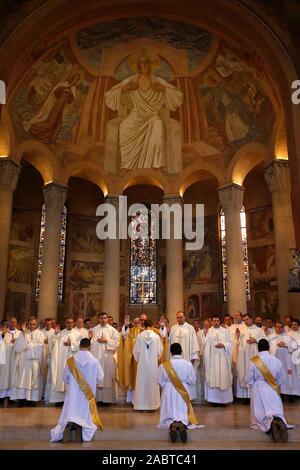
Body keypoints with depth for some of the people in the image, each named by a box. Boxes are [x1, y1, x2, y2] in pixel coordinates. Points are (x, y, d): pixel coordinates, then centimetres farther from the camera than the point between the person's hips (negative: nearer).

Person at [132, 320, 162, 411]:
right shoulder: (156, 336, -6)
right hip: (153, 363, 0)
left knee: (142, 383, 7)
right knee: (152, 383, 8)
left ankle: (142, 405, 10)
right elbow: (160, 351, 0)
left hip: (142, 363, 0)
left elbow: (136, 351, -1)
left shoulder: (140, 336, -6)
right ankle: (152, 404, 12)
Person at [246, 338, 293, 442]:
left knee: (261, 415, 5)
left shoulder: (253, 361, -11)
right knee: (277, 413, 11)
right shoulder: (276, 360, -4)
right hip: (273, 391, 2)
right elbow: (281, 380, 5)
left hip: (258, 391, -2)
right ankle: (279, 421, -26)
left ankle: (270, 423, -31)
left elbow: (249, 380, -4)